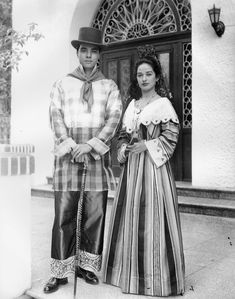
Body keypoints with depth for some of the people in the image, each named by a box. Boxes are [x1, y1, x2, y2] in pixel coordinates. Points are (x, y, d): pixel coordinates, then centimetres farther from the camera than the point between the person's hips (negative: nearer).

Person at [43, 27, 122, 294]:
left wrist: (90, 144, -14)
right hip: (67, 154, 0)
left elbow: (114, 118, -1)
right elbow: (56, 116, 2)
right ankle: (60, 272, 7)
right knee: (64, 214, -1)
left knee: (95, 213, 3)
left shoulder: (109, 86, 11)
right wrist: (69, 145, -13)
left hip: (97, 155, 1)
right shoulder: (62, 84, 12)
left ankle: (87, 266, 18)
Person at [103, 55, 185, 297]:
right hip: (131, 167, 6)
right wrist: (123, 149, -1)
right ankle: (131, 270, 23)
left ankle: (155, 277, 9)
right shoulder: (132, 104, 14)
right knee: (130, 215, 9)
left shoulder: (163, 104, -3)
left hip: (154, 167, -6)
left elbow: (171, 136, -8)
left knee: (152, 217, -4)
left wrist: (146, 146, -15)